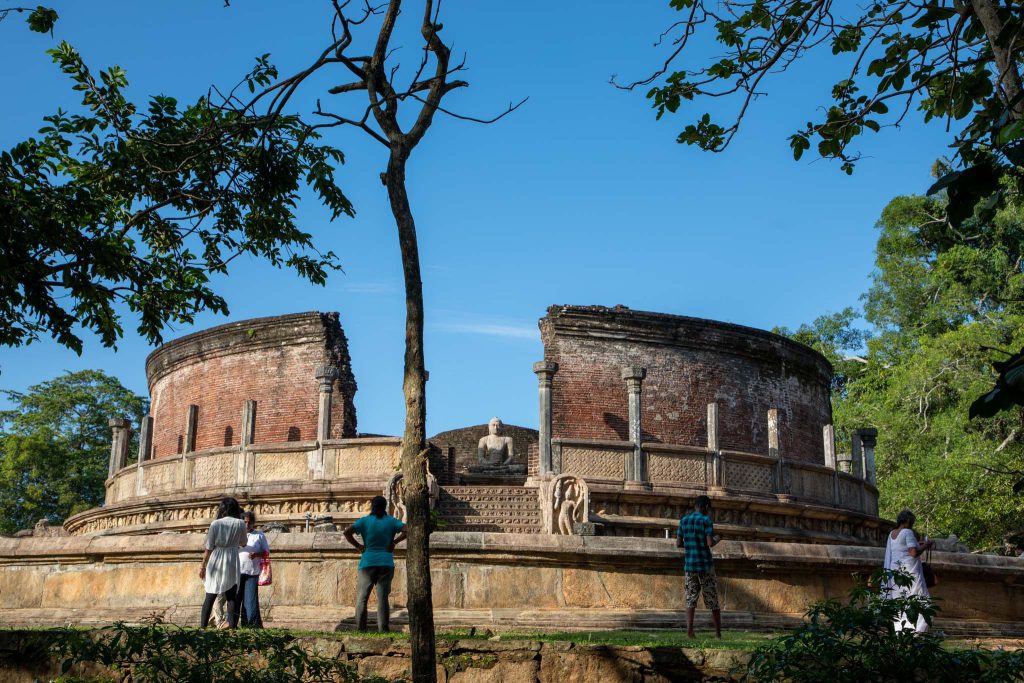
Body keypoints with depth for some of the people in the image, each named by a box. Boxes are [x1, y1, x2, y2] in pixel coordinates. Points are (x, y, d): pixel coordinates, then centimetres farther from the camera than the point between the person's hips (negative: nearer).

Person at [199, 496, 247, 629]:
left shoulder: (215, 524, -2)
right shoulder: (240, 524, -1)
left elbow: (209, 548, -2)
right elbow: (243, 543, 14)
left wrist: (203, 566, 6)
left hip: (215, 562, 0)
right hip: (232, 562, 0)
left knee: (210, 597, 10)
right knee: (231, 597, 3)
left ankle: (202, 626, 9)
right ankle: (232, 625, -6)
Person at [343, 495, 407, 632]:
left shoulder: (364, 521, -1)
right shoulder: (391, 521, 3)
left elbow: (347, 532, -12)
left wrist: (357, 546, -3)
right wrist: (394, 542, -1)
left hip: (368, 563, -1)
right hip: (386, 563, 1)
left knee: (362, 597, 6)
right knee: (383, 597, 3)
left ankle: (360, 628, 2)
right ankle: (383, 629, 1)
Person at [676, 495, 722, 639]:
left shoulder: (684, 521, 6)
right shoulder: (706, 520, -8)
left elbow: (678, 544, 6)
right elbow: (710, 543, -15)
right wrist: (717, 540, 7)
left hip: (689, 565, 3)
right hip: (705, 565, -3)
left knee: (691, 598, 8)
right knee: (713, 600, 7)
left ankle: (689, 631, -6)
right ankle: (718, 633, 11)